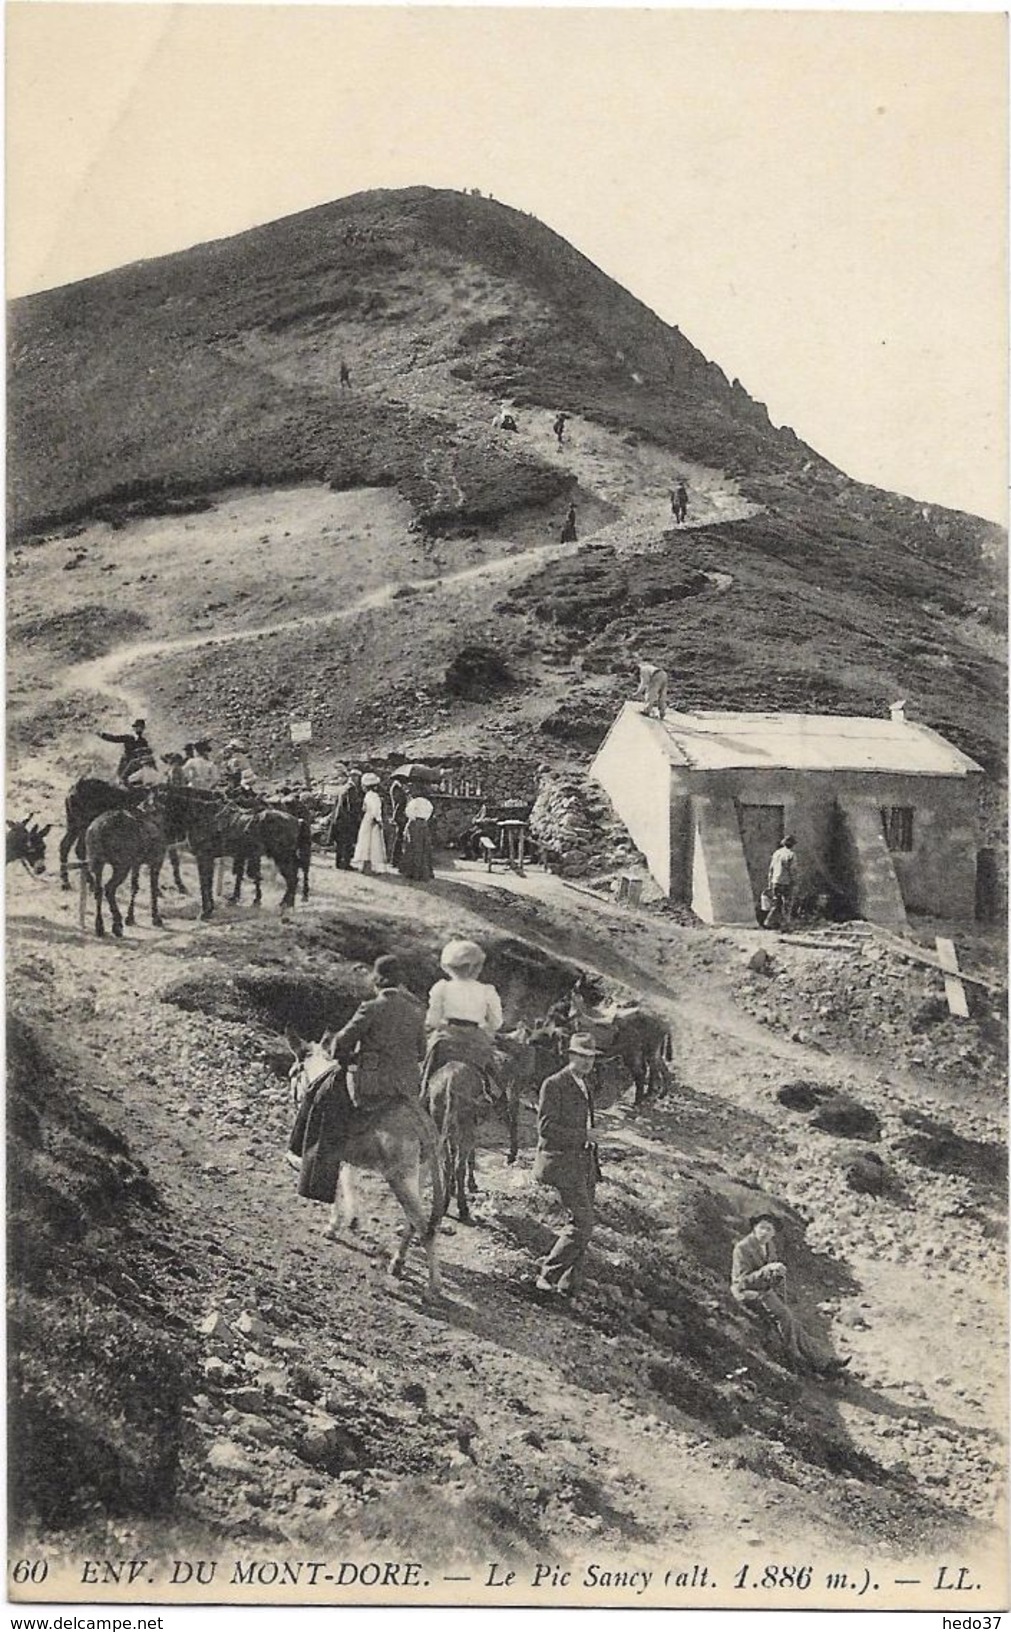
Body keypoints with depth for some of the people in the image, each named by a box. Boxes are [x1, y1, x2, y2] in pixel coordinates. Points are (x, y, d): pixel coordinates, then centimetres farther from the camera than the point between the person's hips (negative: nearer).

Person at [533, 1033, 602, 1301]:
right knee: (582, 1222, -14)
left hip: (585, 1161, 8)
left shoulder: (587, 1082, 15)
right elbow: (545, 1127, -17)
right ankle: (548, 1276, -4)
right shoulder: (553, 1085, -11)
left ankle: (569, 1285, 16)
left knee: (582, 1224, 8)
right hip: (562, 1161, -8)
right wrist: (582, 1136, -15)